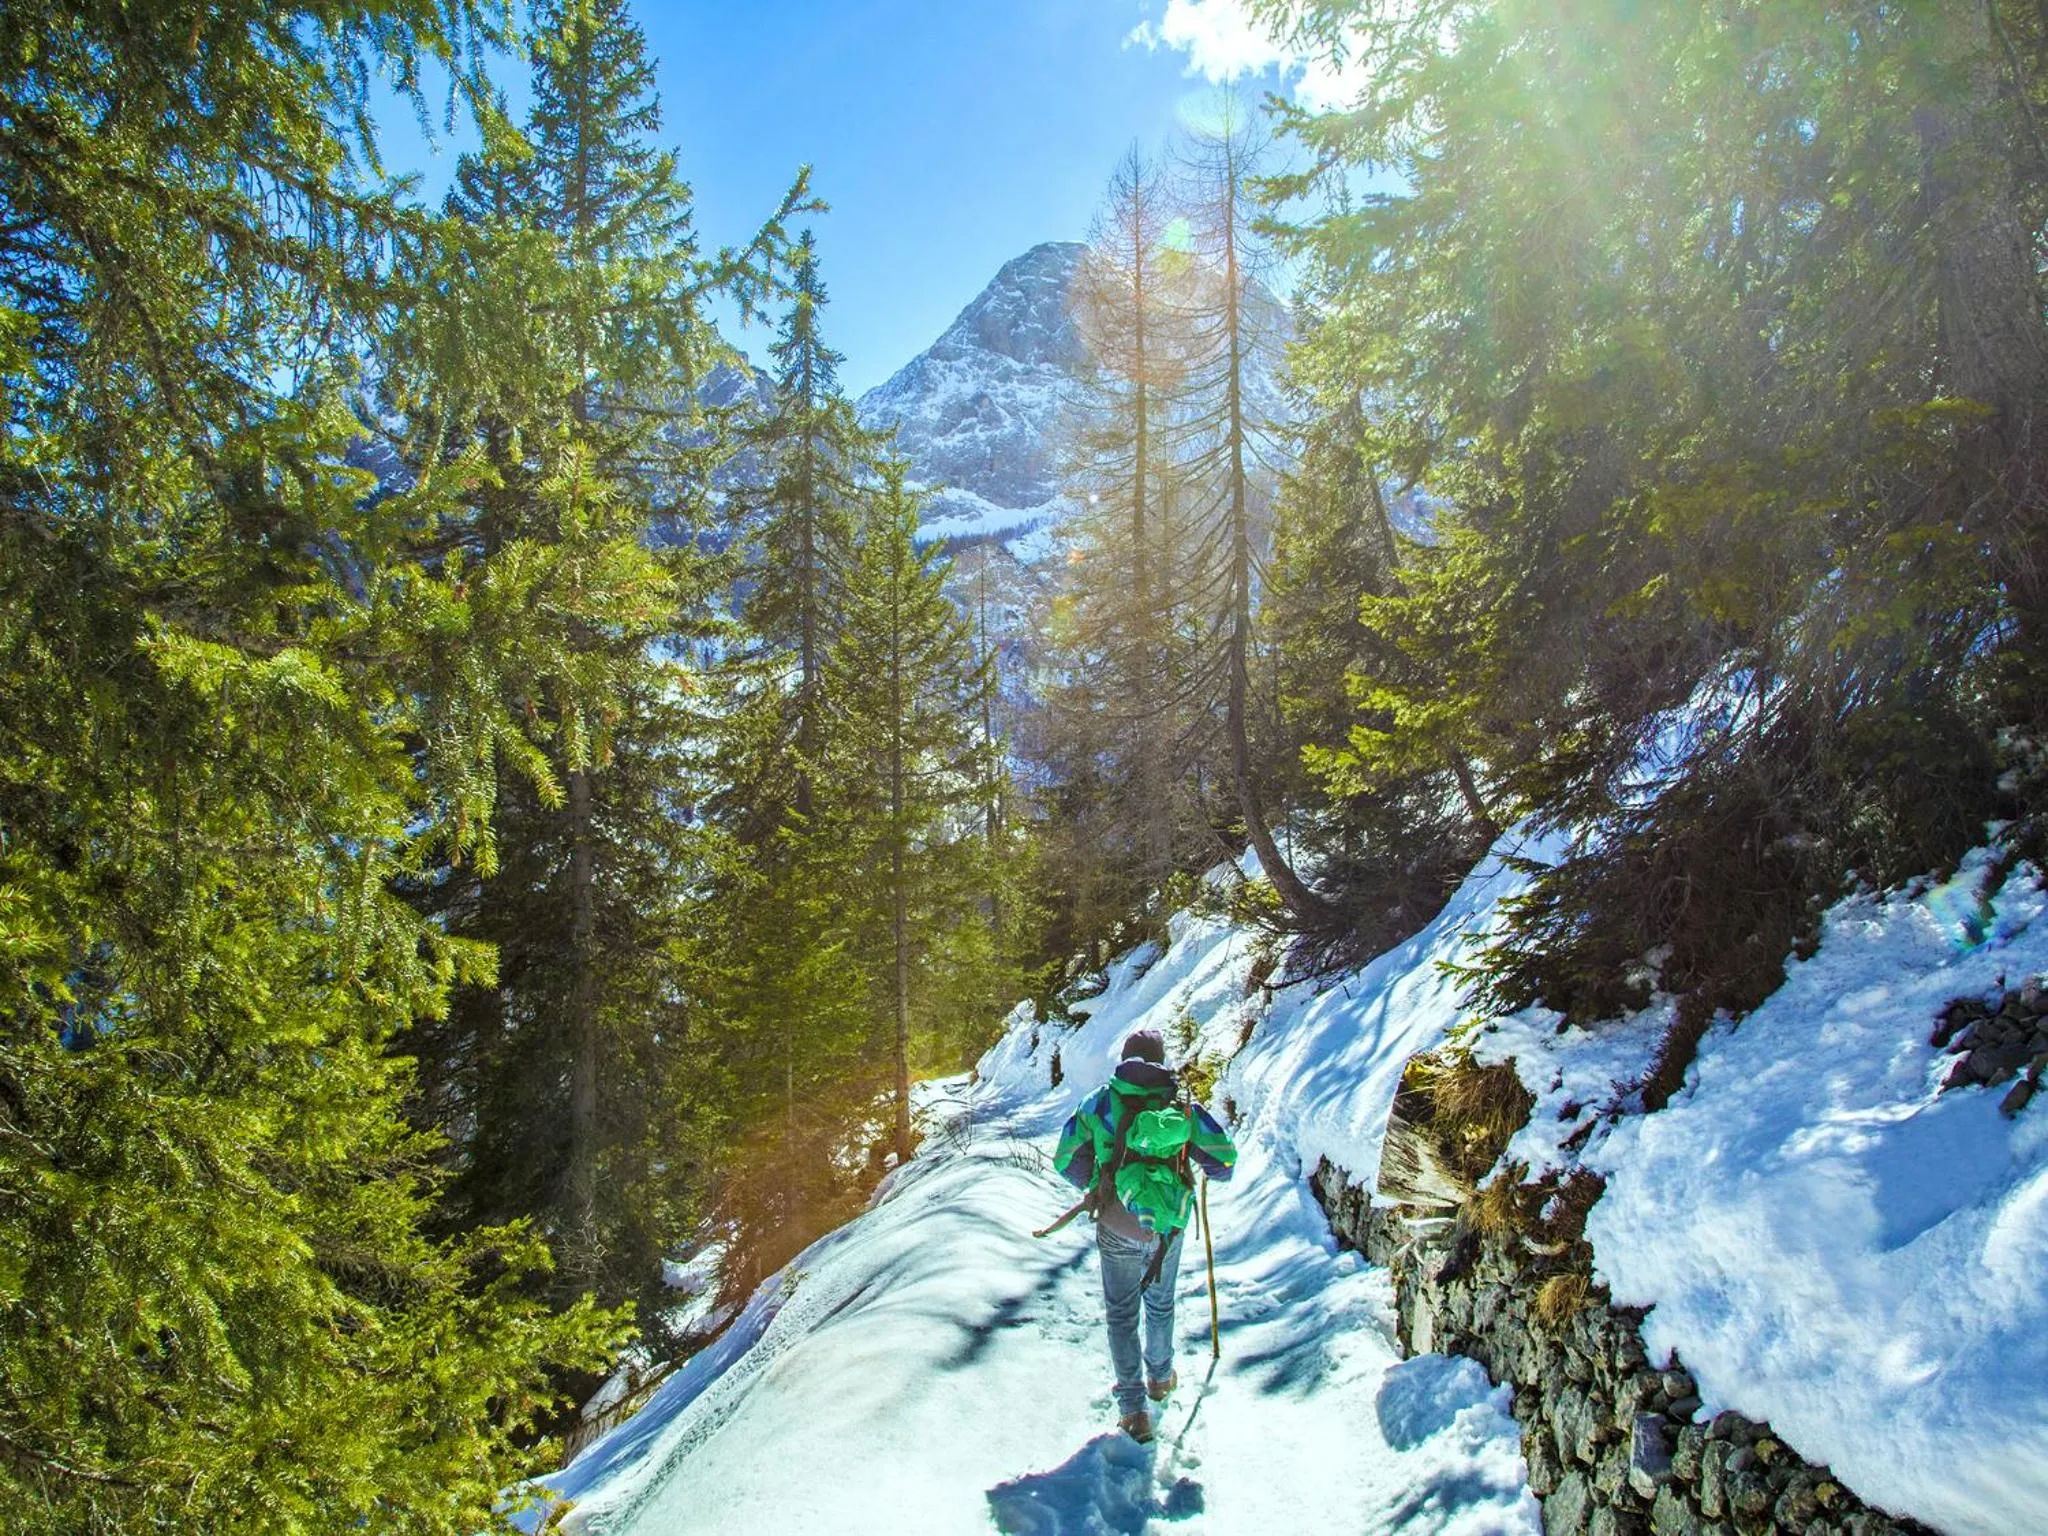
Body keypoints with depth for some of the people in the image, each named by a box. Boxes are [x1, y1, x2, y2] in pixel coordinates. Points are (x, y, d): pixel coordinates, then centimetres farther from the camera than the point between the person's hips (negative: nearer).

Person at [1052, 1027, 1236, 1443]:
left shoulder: (1100, 1104, -6)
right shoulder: (1181, 1106, -6)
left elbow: (1065, 1160, -1)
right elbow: (1224, 1160, -6)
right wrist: (1201, 1163, 17)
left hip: (1117, 1227, -1)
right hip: (1168, 1225, 1)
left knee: (1122, 1313, 13)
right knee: (1160, 1304, 25)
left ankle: (1133, 1409, 10)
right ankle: (1160, 1377, 46)